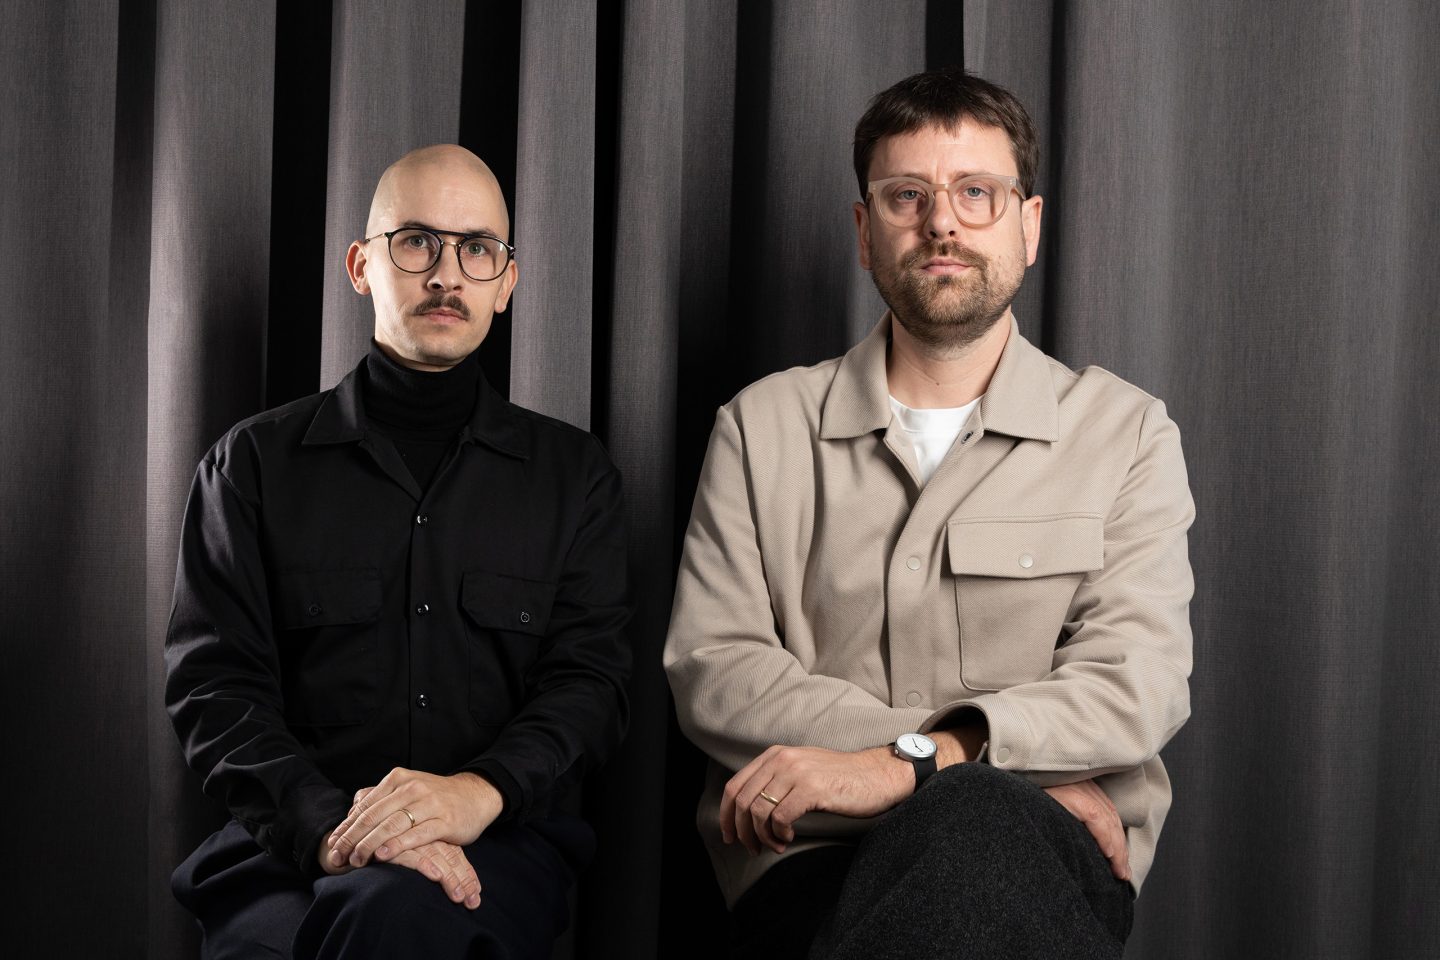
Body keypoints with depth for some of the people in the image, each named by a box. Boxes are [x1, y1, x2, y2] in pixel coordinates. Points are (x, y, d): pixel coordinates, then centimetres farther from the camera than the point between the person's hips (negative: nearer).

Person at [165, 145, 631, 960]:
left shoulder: (574, 473, 14)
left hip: (499, 840, -1)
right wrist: (329, 824, -16)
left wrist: (481, 790, -18)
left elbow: (590, 677, 4)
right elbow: (214, 682, 3)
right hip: (290, 847, 1)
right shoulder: (256, 463, 13)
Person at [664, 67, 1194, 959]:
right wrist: (1016, 765, -10)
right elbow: (713, 671, 1)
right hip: (813, 861, 1)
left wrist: (908, 764, -18)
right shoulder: (762, 427, 13)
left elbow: (1137, 685, -2)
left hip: (1049, 860, 0)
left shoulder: (1124, 431, 11)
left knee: (967, 826, -38)